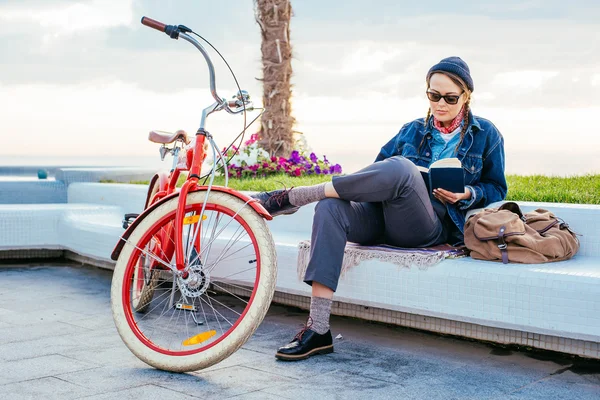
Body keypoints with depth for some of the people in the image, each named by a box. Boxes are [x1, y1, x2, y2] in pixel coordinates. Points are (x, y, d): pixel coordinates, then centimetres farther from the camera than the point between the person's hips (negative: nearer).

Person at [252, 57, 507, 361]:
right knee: (330, 207, -29)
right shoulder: (413, 130, 23)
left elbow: (496, 188, 14)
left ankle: (291, 197, -27)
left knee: (399, 167, -35)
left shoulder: (486, 135, 14)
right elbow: (378, 170, 21)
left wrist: (467, 195, -7)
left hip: (433, 226, -4)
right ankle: (318, 330, -33)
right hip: (384, 215, 4)